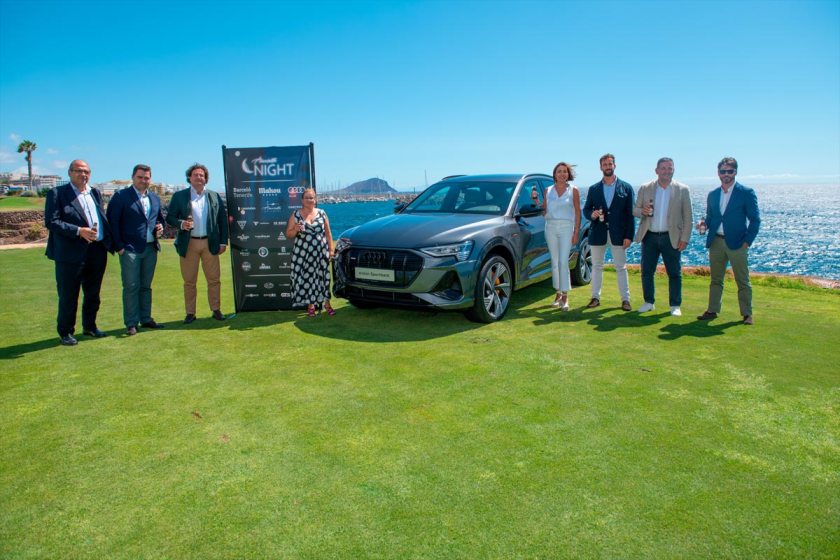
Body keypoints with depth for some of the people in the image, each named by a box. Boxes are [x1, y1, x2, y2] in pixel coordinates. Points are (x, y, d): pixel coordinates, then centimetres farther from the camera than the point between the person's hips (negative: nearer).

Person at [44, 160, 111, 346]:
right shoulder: (57, 193, -2)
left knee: (93, 294, 15)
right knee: (68, 296, 3)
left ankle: (90, 326, 30)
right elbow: (51, 222, -11)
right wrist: (79, 231, -20)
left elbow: (104, 219, 16)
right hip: (71, 253, -5)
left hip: (97, 251, 5)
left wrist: (108, 241, 3)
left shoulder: (95, 193, 16)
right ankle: (65, 332, 16)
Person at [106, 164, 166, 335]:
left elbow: (160, 217, 26)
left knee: (146, 286, 12)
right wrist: (119, 246, -12)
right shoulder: (121, 196, -3)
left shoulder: (155, 198, 14)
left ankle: (146, 319, 20)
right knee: (131, 287, -4)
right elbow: (112, 222, -6)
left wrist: (160, 226, 2)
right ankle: (131, 324, 3)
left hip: (150, 249, 5)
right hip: (130, 249, -5)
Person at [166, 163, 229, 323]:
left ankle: (216, 310, 15)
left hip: (210, 243, 1)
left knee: (214, 279, 4)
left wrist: (223, 242, 2)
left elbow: (223, 220, 8)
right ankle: (190, 313, 14)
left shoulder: (215, 196, 8)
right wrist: (181, 224, -18)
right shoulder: (179, 196, 4)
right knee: (189, 281, 5)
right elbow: (170, 217, 3)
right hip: (189, 244, -1)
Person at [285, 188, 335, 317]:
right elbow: (288, 235, 3)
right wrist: (296, 230, -18)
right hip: (303, 253, -1)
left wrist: (331, 249, 5)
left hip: (321, 252, 1)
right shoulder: (295, 215, 2)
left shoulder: (321, 213, 7)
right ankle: (310, 305, 12)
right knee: (307, 278, 1)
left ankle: (326, 303, 14)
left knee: (323, 277, 3)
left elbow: (328, 233, 10)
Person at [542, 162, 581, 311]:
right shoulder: (548, 190, 9)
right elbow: (544, 211, 11)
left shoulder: (573, 190, 2)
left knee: (563, 262, -11)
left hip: (566, 227, -3)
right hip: (551, 227, 3)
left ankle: (565, 296, -8)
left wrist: (576, 232, -6)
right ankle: (558, 293, 15)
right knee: (555, 262, 6)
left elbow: (577, 212, 0)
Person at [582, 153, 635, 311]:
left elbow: (630, 213, 0)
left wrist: (629, 236, -7)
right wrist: (591, 214, -13)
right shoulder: (593, 189, 9)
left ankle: (625, 299, 9)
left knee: (621, 268, 3)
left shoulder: (626, 187, 4)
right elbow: (586, 209, 11)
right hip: (598, 233, 2)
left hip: (618, 234, -2)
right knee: (597, 266, 8)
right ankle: (595, 297, 16)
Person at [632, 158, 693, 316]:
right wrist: (642, 211, -15)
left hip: (671, 237, -1)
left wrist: (684, 239, -6)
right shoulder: (645, 188, 5)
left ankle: (675, 305, 13)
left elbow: (687, 217, 1)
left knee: (674, 273, 3)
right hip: (649, 236, 2)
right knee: (646, 272, 5)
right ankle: (649, 302, 19)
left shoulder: (682, 190, 2)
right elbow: (635, 210, 9)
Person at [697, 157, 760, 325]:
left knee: (743, 280, 2)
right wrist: (704, 224, -4)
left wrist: (747, 242, -10)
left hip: (737, 243, -4)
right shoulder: (712, 195, 12)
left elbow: (755, 220, -3)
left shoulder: (746, 193, -2)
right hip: (716, 242, 4)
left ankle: (747, 314, 10)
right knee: (715, 279, 10)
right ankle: (712, 310, 17)